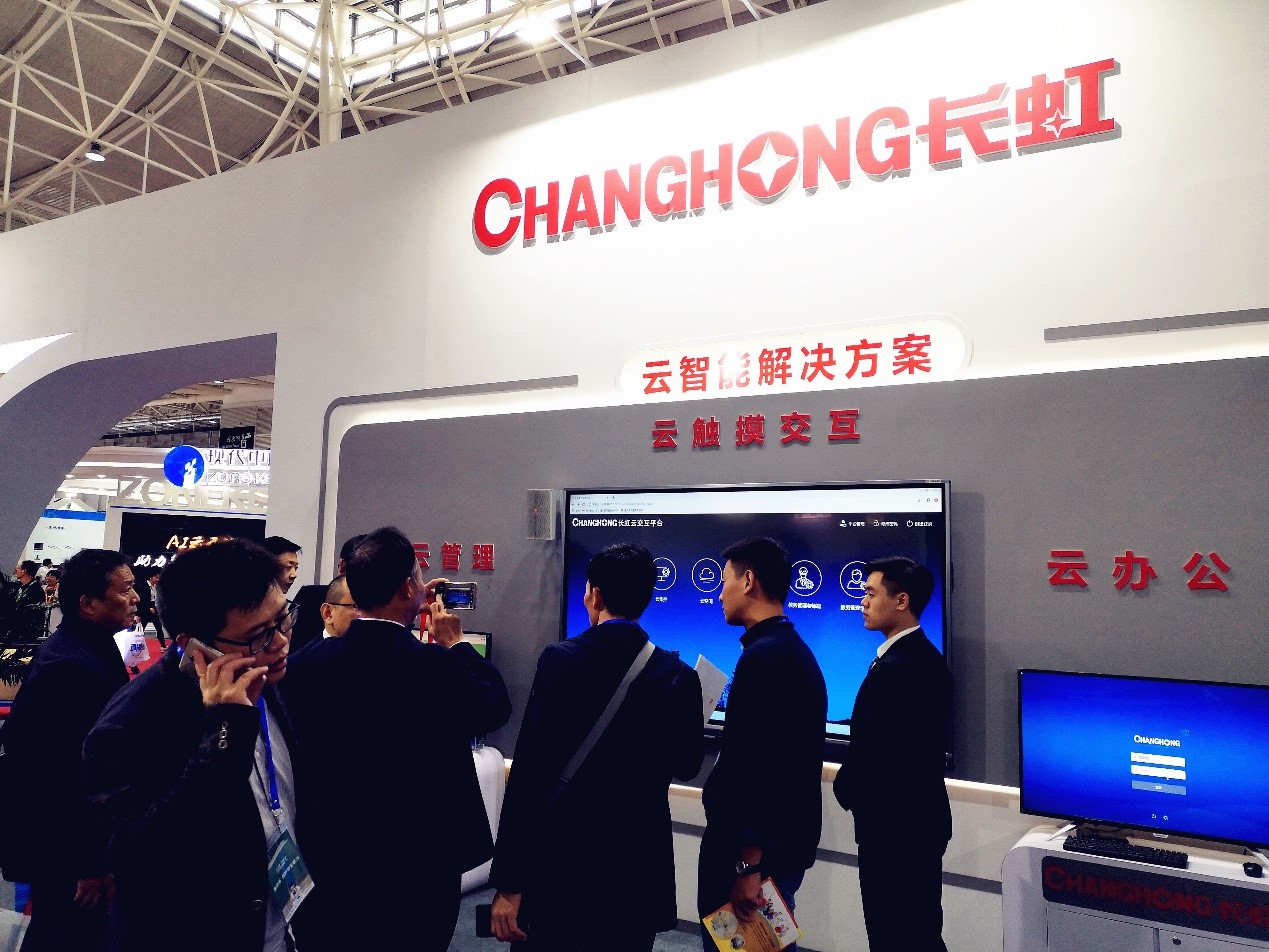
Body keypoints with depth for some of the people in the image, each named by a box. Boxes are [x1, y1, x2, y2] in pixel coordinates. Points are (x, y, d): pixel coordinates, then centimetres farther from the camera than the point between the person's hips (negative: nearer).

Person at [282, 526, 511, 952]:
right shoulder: (435, 665, -23)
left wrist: (407, 612, 13)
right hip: (420, 863, -4)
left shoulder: (309, 660, -11)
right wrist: (456, 644, 4)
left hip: (331, 858, 4)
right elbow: (496, 706, -6)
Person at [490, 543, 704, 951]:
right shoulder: (677, 675, -6)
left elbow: (529, 771, -15)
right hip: (639, 870, 2)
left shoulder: (559, 659, -13)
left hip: (559, 863, -2)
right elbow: (686, 766, 7)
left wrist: (509, 880, -10)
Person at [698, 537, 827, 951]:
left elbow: (759, 767, -25)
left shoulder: (763, 656, -20)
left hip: (759, 850, -10)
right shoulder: (795, 650, 11)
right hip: (787, 840, 10)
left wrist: (748, 863, -23)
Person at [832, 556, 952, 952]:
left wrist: (845, 790, -5)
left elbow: (868, 752, -25)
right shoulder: (927, 657, 7)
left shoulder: (894, 668, -25)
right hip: (920, 818, 9)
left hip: (893, 825, -9)